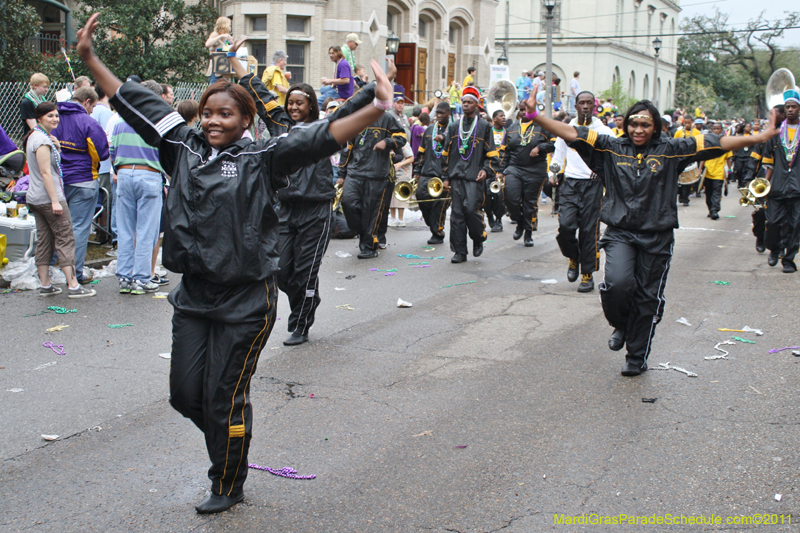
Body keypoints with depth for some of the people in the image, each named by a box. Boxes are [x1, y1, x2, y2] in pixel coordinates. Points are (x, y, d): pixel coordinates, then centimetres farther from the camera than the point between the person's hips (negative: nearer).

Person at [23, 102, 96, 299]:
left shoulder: (35, 136, 17)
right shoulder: (42, 139, -14)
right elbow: (45, 172, -19)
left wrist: (57, 147, 6)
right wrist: (55, 201, -21)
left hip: (35, 199, 10)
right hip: (48, 197, -10)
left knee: (44, 241, 10)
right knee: (65, 238, -7)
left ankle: (45, 286, 13)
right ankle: (73, 286, -8)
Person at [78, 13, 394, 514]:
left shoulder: (262, 158, -7)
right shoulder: (185, 147, 6)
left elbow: (321, 137, -19)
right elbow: (136, 103, 12)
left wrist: (376, 110, -32)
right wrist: (90, 58, 13)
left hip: (245, 300, -5)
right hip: (194, 294, 5)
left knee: (223, 399, 5)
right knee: (186, 394, 10)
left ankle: (229, 486, 28)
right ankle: (231, 441, 40)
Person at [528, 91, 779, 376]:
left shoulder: (669, 150, 0)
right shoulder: (612, 147, 1)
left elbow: (715, 144, -3)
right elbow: (573, 134, -4)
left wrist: (760, 137, -10)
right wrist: (535, 117, -14)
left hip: (657, 237, 1)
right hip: (620, 232, 0)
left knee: (647, 298, 7)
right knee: (618, 284, -22)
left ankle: (637, 356, 26)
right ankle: (620, 325, 13)